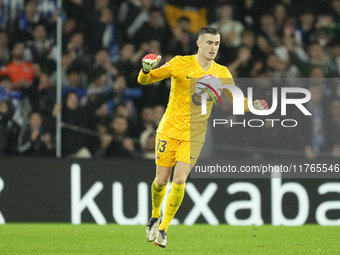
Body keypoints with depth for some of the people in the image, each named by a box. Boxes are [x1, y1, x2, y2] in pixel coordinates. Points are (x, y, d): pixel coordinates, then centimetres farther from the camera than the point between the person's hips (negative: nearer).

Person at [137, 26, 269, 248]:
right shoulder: (181, 64, -8)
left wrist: (253, 107, -10)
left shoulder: (221, 73, 1)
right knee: (161, 180, 2)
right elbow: (144, 80, -6)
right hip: (170, 130, -1)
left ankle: (163, 229, 0)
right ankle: (155, 216, 32)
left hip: (194, 136, 1)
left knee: (179, 181, -13)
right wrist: (146, 70, -30)